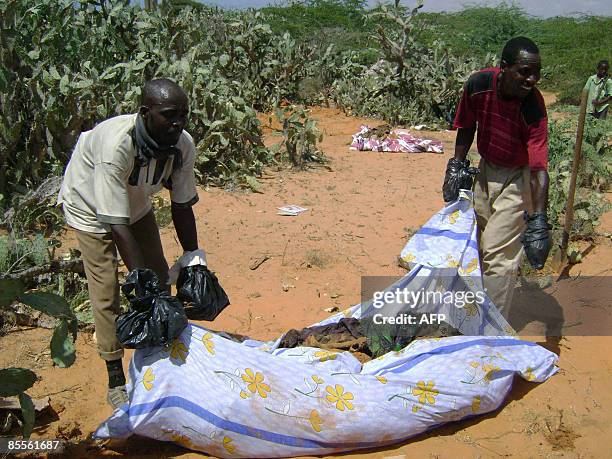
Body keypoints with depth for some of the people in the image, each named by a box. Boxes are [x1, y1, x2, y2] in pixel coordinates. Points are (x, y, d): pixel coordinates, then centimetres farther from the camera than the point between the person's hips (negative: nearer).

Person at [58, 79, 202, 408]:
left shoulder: (183, 146, -24)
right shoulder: (116, 146, -42)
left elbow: (182, 208, -12)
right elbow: (117, 225, -39)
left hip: (136, 204, 6)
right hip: (91, 207, -5)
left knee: (159, 279, 5)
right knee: (106, 292, -7)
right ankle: (116, 382, 8)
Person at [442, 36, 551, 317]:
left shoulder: (533, 106, -30)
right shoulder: (479, 84, -19)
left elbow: (539, 169, -34)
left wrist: (538, 220, -41)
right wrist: (457, 164, 0)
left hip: (518, 177, -5)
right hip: (486, 169, 5)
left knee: (498, 253, -8)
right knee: (479, 245, 17)